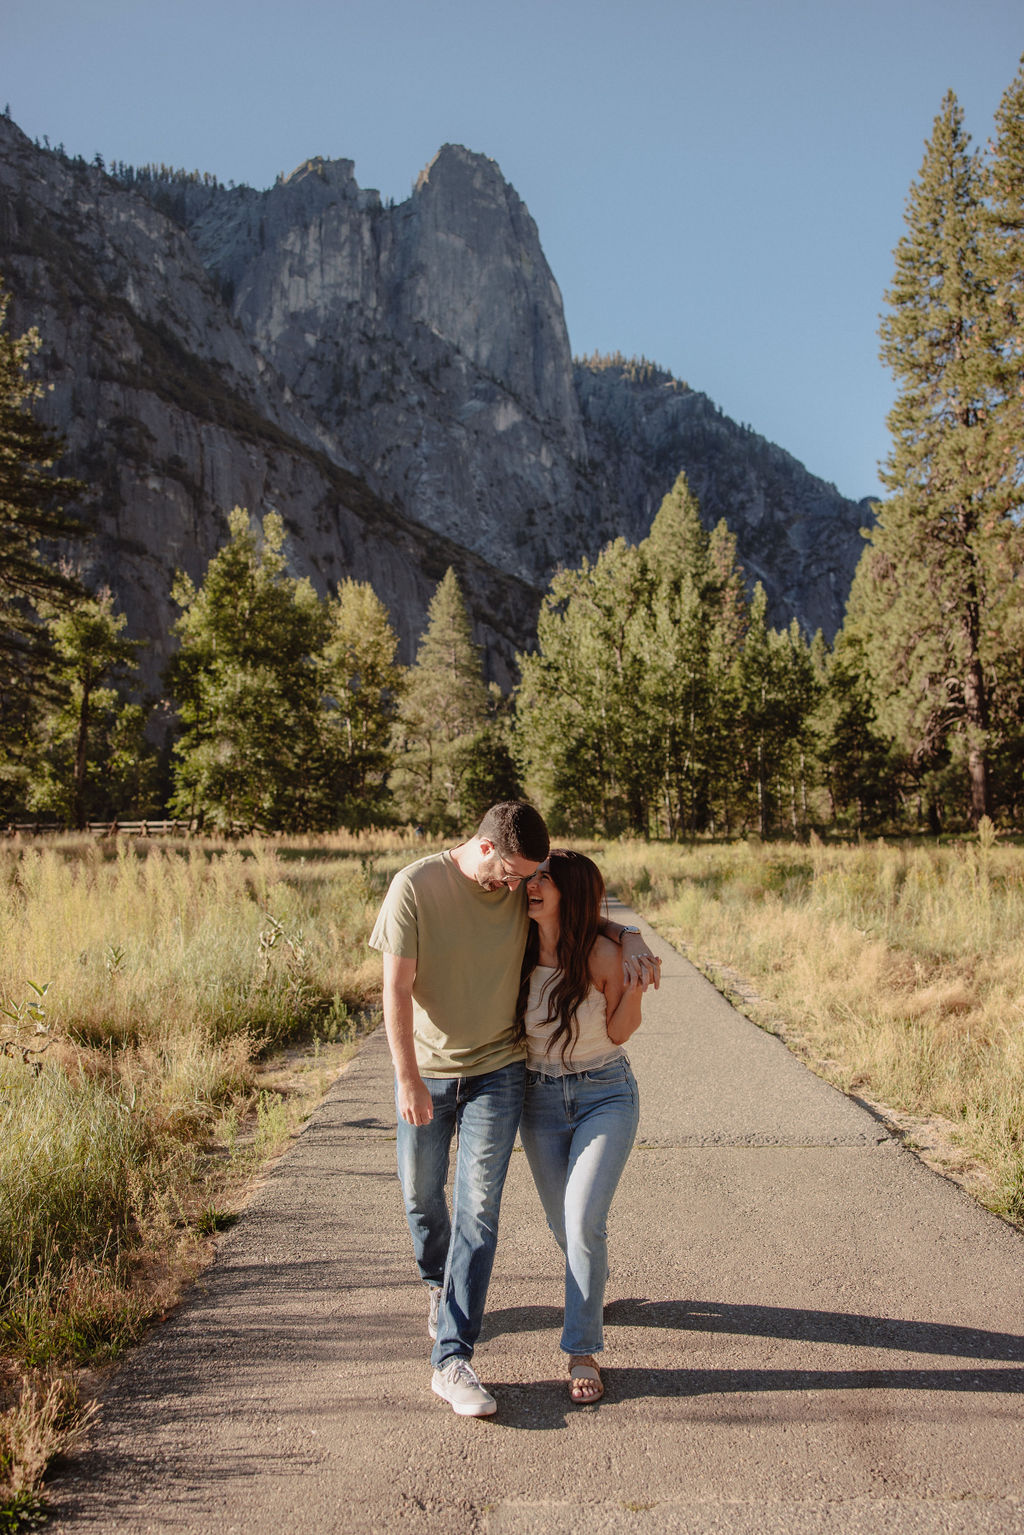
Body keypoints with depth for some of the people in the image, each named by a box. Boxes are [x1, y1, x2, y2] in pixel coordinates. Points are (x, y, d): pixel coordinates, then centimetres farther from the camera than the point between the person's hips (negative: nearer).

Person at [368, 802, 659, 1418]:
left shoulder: (523, 887, -6)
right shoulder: (416, 887, -16)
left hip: (496, 1071, 1)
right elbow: (397, 989, -14)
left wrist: (628, 936, -10)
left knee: (478, 1207, -7)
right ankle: (440, 1284, 46)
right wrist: (409, 1079, -16)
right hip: (426, 1071, -1)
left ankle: (452, 1360, -3)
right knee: (422, 1196, 13)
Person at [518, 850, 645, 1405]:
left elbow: (619, 1031, -8)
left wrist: (636, 986, -23)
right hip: (541, 1100, 4)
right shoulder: (520, 952, -7)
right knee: (565, 1226, 13)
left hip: (605, 1095, -4)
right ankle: (592, 1289, 47)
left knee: (583, 1220, -18)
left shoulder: (603, 954, -17)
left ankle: (582, 1353, -4)